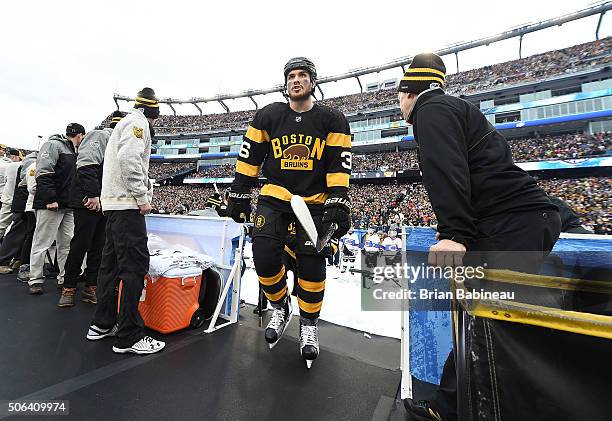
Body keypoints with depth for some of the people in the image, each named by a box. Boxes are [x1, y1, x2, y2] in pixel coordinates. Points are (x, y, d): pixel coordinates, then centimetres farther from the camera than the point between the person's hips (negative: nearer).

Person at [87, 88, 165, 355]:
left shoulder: (123, 123, 27)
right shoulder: (138, 122, -3)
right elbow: (130, 160, -20)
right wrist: (142, 197, -18)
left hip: (112, 203, 11)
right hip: (127, 204, -11)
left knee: (111, 261, 13)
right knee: (135, 265, -11)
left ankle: (102, 325, 23)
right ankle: (129, 337, -6)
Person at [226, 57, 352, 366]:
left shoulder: (332, 120, 4)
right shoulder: (268, 116, 6)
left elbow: (339, 164, -2)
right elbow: (250, 158, 7)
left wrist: (338, 203, -12)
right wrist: (239, 195, 3)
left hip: (315, 201, 0)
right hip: (274, 197, 1)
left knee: (311, 264, -6)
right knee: (264, 257, -14)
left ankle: (309, 323, 21)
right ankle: (280, 308, 17)